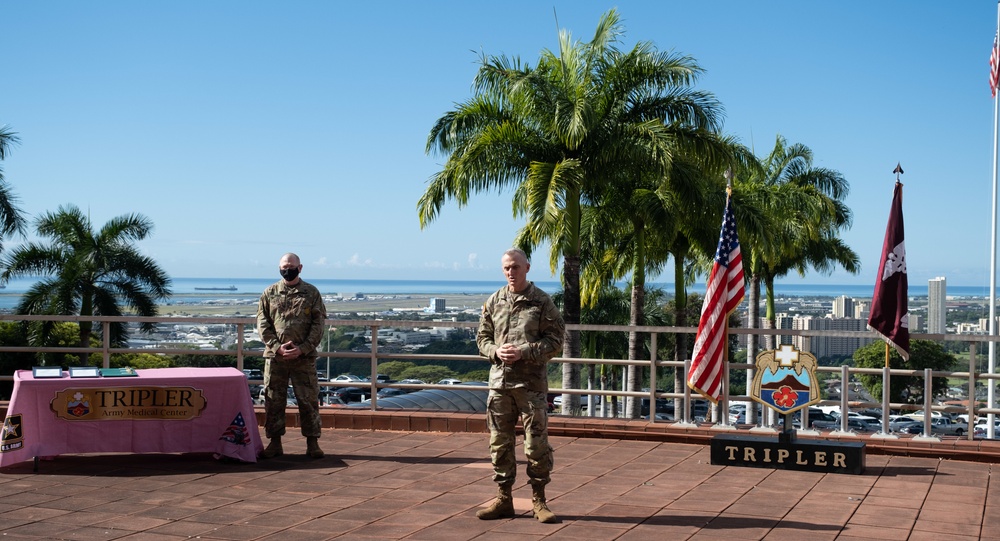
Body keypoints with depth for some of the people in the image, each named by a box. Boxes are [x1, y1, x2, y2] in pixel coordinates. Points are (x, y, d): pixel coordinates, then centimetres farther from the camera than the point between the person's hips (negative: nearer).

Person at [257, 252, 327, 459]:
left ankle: (312, 442, 10)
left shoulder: (312, 293, 4)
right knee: (273, 401, 5)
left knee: (309, 400, 1)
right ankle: (275, 442, 15)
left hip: (304, 357, -1)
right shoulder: (269, 293, 7)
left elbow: (318, 324, 0)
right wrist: (277, 346, -10)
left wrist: (302, 348, -11)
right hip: (275, 355, 1)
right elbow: (262, 323, 3)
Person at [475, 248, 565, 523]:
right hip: (499, 380, 4)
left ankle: (538, 500, 13)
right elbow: (482, 338, 14)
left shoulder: (542, 302, -2)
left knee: (536, 443, 0)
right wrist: (496, 351, -8)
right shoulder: (493, 302, 9)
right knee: (500, 442, 8)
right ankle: (503, 498, 19)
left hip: (532, 382, -4)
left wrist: (523, 352, -16)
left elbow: (555, 341, -5)